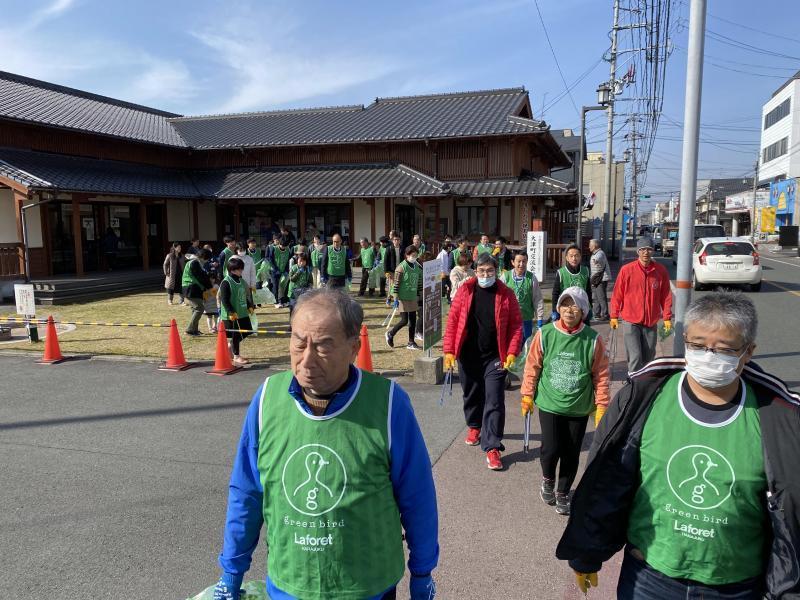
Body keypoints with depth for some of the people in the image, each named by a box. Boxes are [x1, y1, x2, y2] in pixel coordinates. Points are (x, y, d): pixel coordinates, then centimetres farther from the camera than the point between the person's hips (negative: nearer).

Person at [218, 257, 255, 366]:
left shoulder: (242, 281, 11)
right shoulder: (226, 282, -14)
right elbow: (224, 299, -17)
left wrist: (250, 306, 12)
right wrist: (231, 312, -20)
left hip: (243, 313, 8)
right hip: (231, 315, -8)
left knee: (246, 331, 13)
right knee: (235, 335, 0)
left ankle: (230, 346, 31)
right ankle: (236, 356, 13)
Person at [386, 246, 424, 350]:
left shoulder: (418, 267, 8)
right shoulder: (401, 267, -12)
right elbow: (396, 283, -13)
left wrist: (419, 297, 16)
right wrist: (396, 298, -15)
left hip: (413, 298, 7)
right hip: (403, 298, -6)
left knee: (413, 320, 7)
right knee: (404, 321, -6)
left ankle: (411, 342, 16)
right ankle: (390, 334, 17)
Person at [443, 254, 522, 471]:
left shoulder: (506, 294, -3)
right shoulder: (465, 290, -1)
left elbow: (516, 325, -3)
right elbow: (453, 320, -2)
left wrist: (512, 353, -13)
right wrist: (449, 350, -7)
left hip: (495, 357, -2)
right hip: (468, 355, 2)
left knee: (494, 402, -4)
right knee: (471, 394, 19)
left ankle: (492, 447, 2)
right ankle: (474, 426, 45)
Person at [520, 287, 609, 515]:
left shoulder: (593, 340, -8)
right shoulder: (545, 334, -7)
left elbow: (601, 375, -1)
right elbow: (532, 367, 1)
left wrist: (601, 405, 0)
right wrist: (527, 395, 3)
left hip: (579, 409, 1)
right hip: (549, 405, 0)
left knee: (571, 454, 8)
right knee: (551, 449, -7)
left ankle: (562, 493, 32)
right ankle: (547, 480, 26)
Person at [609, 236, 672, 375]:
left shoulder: (661, 270, 0)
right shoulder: (626, 270, -6)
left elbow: (666, 296, 5)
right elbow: (617, 295, -2)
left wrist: (667, 317, 4)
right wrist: (614, 316, -1)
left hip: (651, 322, 3)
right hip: (631, 321, -3)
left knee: (648, 357, 13)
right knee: (635, 357, -7)